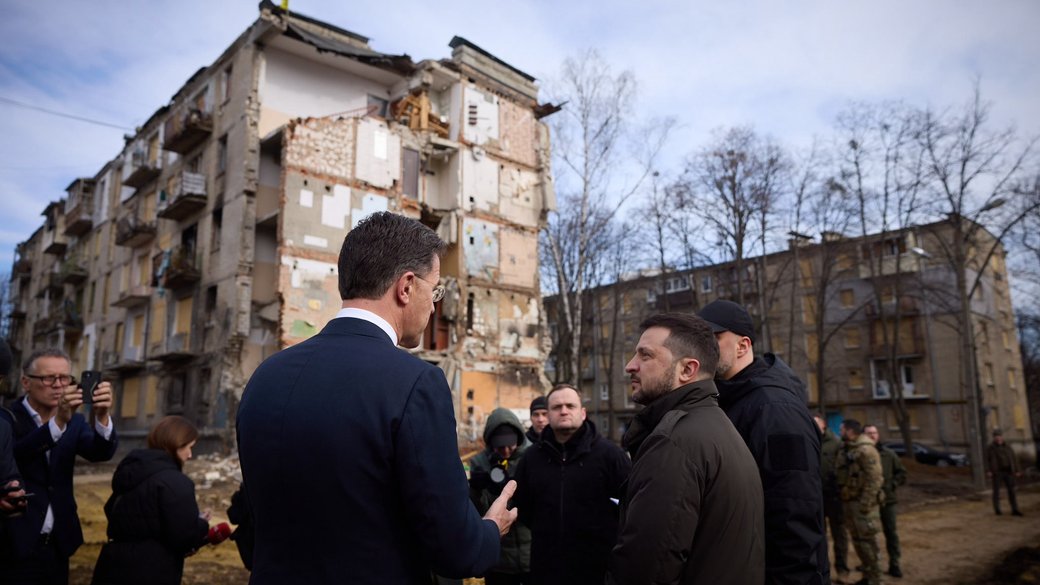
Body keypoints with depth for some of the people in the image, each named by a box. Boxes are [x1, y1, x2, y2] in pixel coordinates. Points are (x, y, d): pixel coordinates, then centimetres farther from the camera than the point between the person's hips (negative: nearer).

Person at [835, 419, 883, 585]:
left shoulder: (866, 450, -16)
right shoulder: (845, 450, 13)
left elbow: (874, 478, -21)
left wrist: (865, 502, -23)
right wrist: (843, 498, 13)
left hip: (862, 502, -9)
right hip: (849, 501, 9)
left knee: (867, 540, -2)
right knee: (857, 540, 14)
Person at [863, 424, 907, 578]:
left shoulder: (888, 454, 2)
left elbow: (901, 473, 8)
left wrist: (890, 484, -5)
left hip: (886, 499, 2)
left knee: (890, 532, 6)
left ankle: (894, 564, 16)